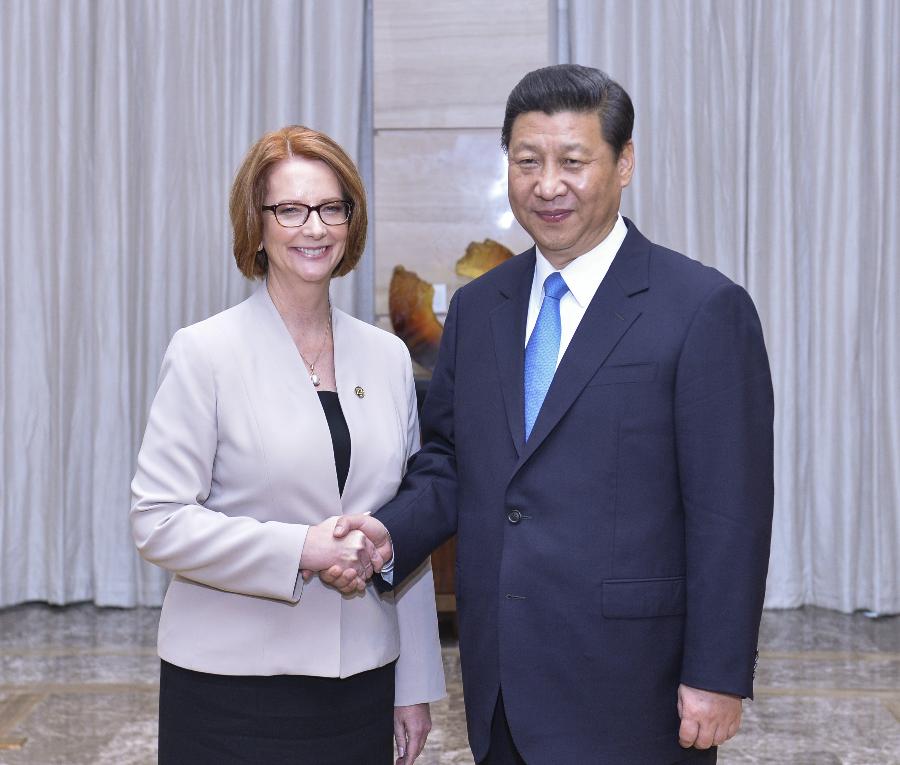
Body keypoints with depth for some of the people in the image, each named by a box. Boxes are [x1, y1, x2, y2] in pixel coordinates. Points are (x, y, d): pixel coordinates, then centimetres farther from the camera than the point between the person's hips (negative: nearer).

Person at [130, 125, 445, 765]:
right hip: (232, 688, -3)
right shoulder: (206, 352, -6)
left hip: (362, 682, 4)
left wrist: (416, 686, 8)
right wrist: (298, 549, -21)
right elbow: (158, 523, -10)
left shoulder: (387, 357, 6)